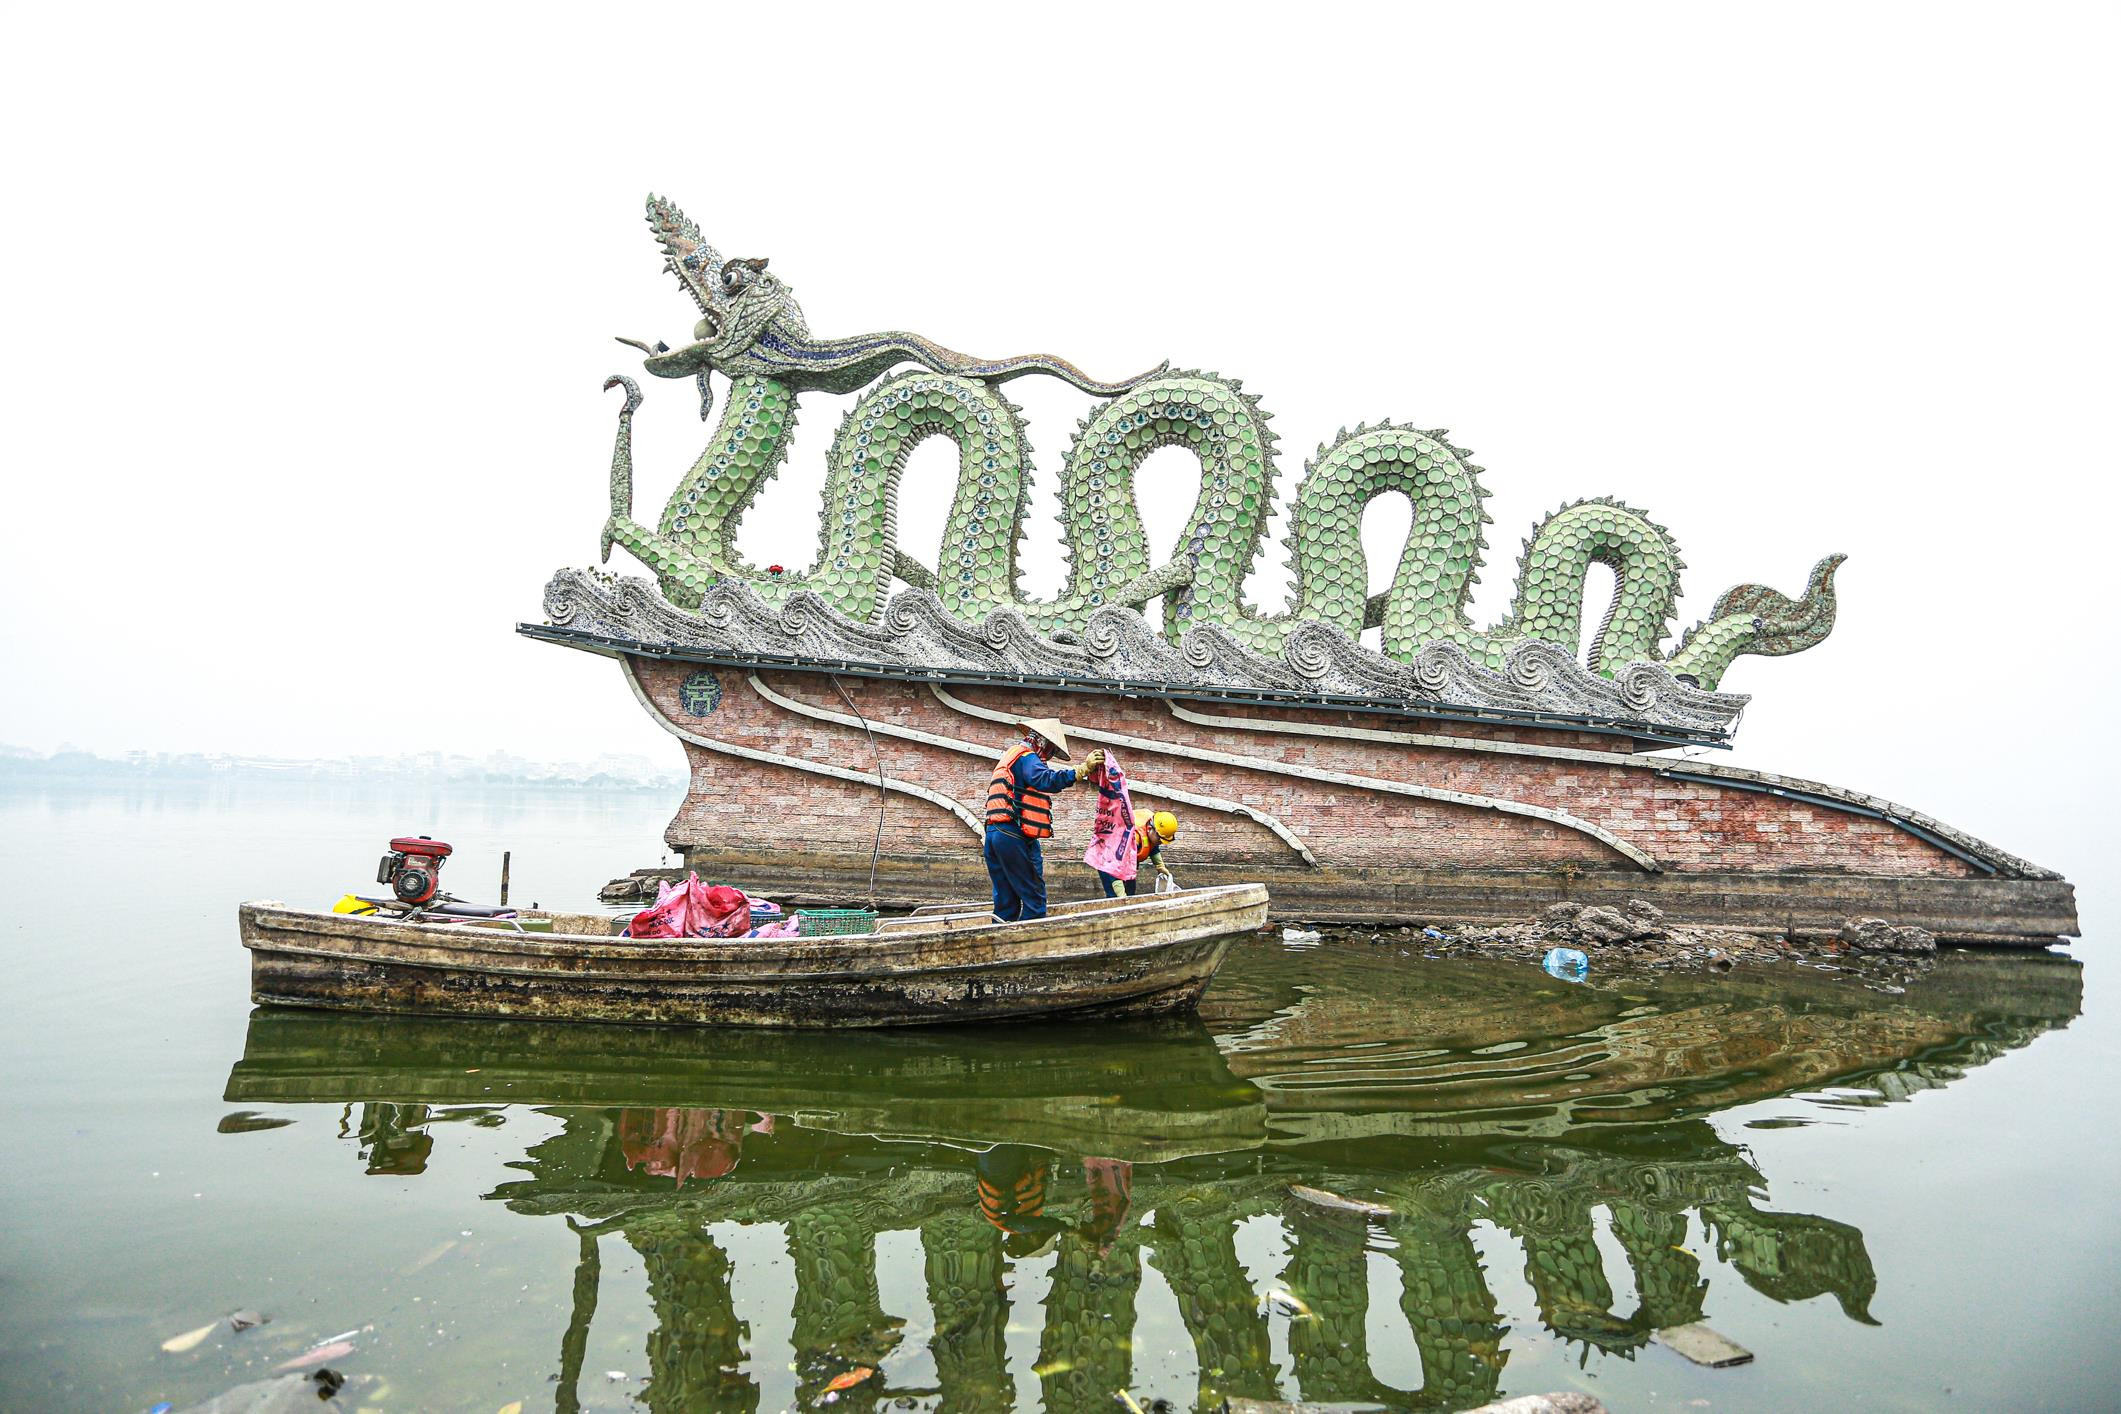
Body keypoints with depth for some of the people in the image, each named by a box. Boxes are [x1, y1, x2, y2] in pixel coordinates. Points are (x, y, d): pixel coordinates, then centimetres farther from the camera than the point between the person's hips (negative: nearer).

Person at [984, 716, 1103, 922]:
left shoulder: (1008, 757, 26)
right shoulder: (1025, 756, -7)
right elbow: (1046, 780, -25)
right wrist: (1082, 768, -29)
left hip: (993, 833, 9)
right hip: (1015, 836, -9)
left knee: (1005, 901, 9)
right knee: (1033, 897, -7)